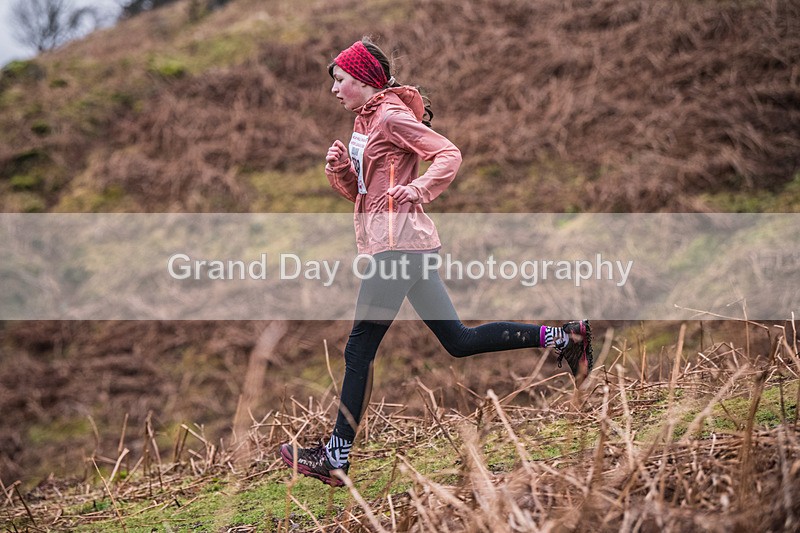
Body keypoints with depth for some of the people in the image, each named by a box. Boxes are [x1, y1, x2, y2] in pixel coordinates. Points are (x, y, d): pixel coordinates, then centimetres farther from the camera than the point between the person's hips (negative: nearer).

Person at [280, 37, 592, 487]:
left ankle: (337, 458, -1)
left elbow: (450, 154, -19)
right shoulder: (366, 120, 19)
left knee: (359, 349, -5)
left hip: (398, 242, -10)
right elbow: (359, 192, 21)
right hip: (405, 245, 10)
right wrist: (340, 168, 1)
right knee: (459, 340, 10)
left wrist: (419, 189, -35)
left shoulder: (391, 117, -9)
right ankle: (563, 337, 11)